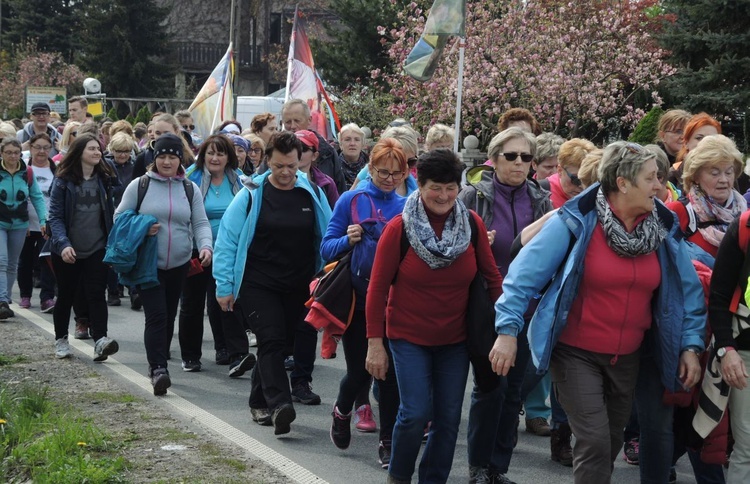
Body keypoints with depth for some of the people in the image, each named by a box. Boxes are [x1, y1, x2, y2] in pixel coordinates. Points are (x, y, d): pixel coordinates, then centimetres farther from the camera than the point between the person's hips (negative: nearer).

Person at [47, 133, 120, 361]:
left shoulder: (104, 179, 5)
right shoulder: (63, 181, -7)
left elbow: (110, 213, 11)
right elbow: (55, 216, -11)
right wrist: (63, 244, -24)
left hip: (97, 249, 2)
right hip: (68, 251, -2)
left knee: (96, 294, -10)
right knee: (66, 295, 11)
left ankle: (100, 340, -21)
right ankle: (61, 340, 27)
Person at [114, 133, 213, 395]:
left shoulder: (190, 189, 7)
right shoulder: (139, 185, -1)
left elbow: (200, 223, 4)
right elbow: (119, 217, 4)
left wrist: (205, 245, -16)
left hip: (179, 265, 4)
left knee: (169, 316, 11)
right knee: (156, 315, -14)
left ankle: (159, 364, 25)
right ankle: (158, 368, -18)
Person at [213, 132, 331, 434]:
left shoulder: (313, 195, 4)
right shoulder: (252, 194, -3)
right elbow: (227, 240, -2)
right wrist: (224, 286, -4)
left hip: (298, 288, 3)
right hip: (257, 285, -3)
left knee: (279, 345, 10)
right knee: (271, 341, -16)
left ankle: (259, 403, 26)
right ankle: (279, 406, -24)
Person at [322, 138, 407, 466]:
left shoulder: (407, 207, 3)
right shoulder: (351, 200, -3)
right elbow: (327, 248, -3)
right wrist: (348, 240, -22)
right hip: (357, 299, -1)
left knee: (389, 372, 1)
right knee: (359, 370, 0)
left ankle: (388, 441, 12)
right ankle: (343, 412, 33)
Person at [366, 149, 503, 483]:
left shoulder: (472, 224, -6)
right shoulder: (399, 228, -13)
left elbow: (491, 275, 4)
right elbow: (378, 288, -8)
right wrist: (375, 343, -10)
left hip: (455, 338, 3)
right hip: (409, 336, -3)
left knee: (449, 418, 5)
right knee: (416, 413, -10)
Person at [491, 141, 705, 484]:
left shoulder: (664, 228, -2)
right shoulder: (576, 220, -16)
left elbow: (687, 289, 6)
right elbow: (526, 272, -15)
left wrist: (690, 345, 0)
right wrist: (508, 329, -19)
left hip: (627, 357, 5)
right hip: (576, 353, -5)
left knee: (612, 441, 16)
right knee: (595, 443, -13)